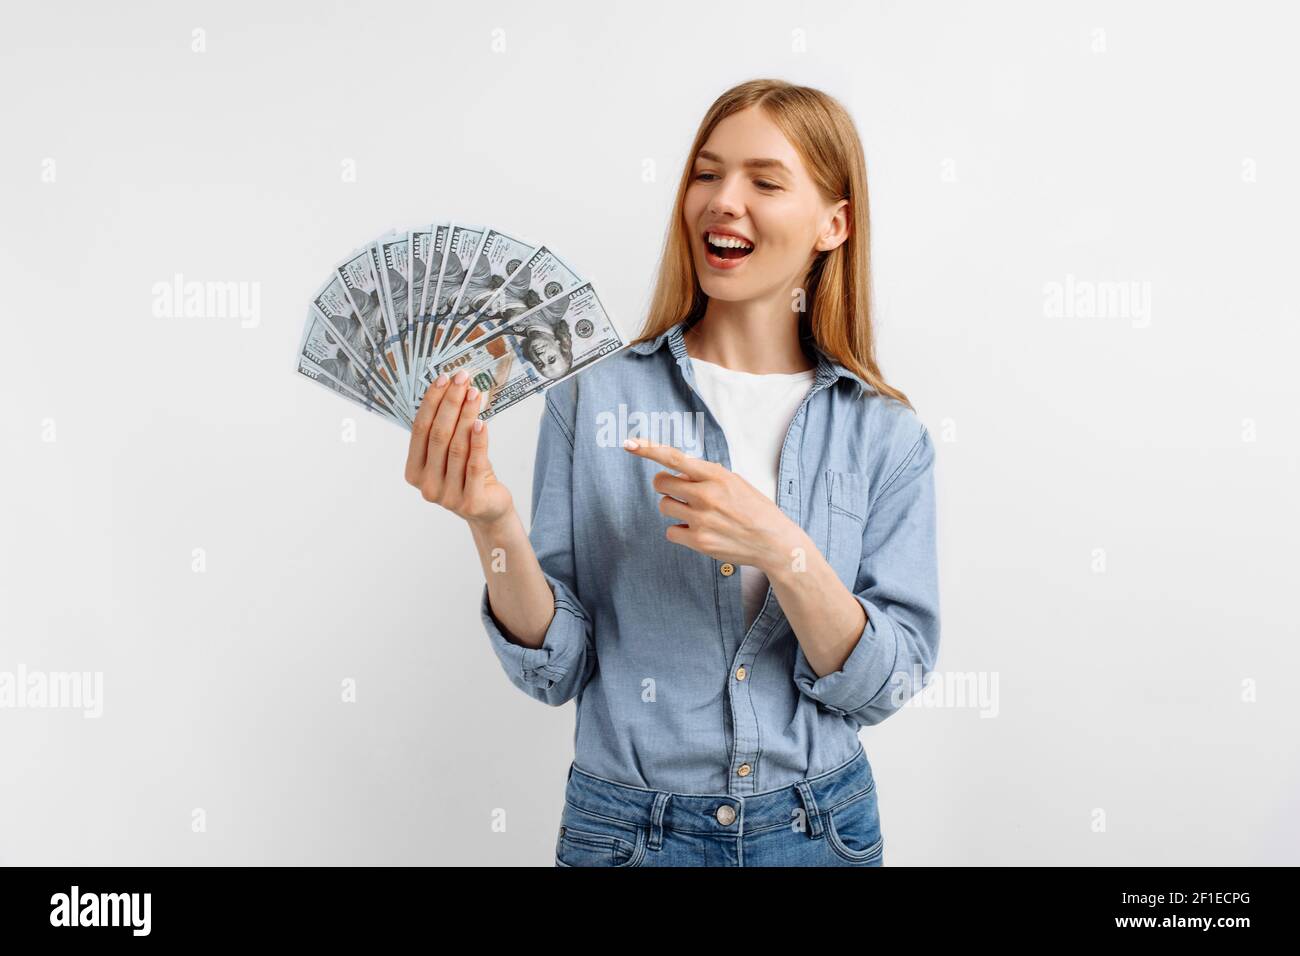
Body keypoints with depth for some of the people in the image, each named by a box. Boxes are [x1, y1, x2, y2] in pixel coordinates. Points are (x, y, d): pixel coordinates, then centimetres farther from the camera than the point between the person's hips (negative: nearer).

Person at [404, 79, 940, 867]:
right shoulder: (593, 396, -9)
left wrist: (783, 551, -25)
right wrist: (494, 527, -25)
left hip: (818, 829, 1)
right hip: (626, 828, -1)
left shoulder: (887, 434, -6)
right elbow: (555, 670, -8)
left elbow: (889, 684, -10)